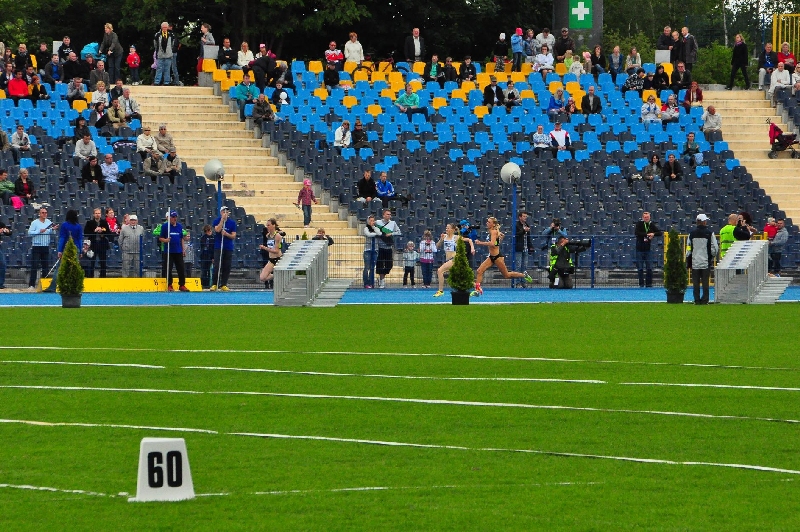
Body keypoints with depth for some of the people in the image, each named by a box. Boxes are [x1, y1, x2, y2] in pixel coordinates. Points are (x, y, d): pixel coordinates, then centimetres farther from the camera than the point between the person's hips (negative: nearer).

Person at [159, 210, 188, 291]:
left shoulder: (180, 226, 11)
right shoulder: (165, 226, -1)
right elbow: (160, 238, 0)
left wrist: (183, 250, 14)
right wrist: (165, 240, -22)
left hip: (178, 251, 3)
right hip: (169, 251, -3)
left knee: (181, 269, 2)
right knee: (168, 269, -1)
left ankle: (182, 285, 8)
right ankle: (169, 286, 6)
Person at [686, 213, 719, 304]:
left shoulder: (692, 234, 2)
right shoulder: (709, 234, -6)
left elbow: (688, 249, 6)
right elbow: (715, 248, -4)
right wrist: (712, 257, 14)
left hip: (695, 262, 2)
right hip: (706, 262, -2)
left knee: (695, 282, 5)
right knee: (705, 282, 2)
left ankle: (697, 300, 4)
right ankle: (704, 300, 1)